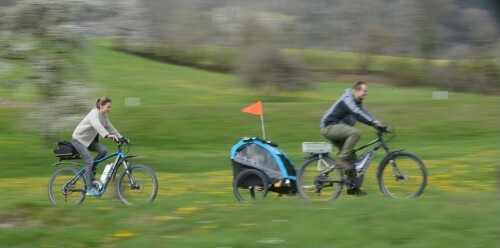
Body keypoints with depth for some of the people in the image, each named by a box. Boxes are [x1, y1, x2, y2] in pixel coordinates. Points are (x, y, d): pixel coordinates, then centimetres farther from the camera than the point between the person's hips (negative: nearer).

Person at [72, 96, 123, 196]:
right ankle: (90, 189, -14)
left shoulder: (104, 116, 3)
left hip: (89, 140, 8)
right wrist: (108, 135, -58)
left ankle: (89, 170, 1)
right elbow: (97, 126, -43)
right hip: (79, 139, -8)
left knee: (103, 150, -16)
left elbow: (110, 128, 8)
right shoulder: (94, 114, -24)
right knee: (89, 162, -18)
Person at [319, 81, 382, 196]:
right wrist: (373, 122, -41)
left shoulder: (358, 102, 13)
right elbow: (357, 113, -32)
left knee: (351, 156, 5)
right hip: (329, 127, -10)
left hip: (336, 129, 10)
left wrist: (379, 124, -8)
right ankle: (341, 159, -24)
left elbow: (365, 114, 7)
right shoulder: (347, 100, -17)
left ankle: (353, 187, 8)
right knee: (356, 132, -30)